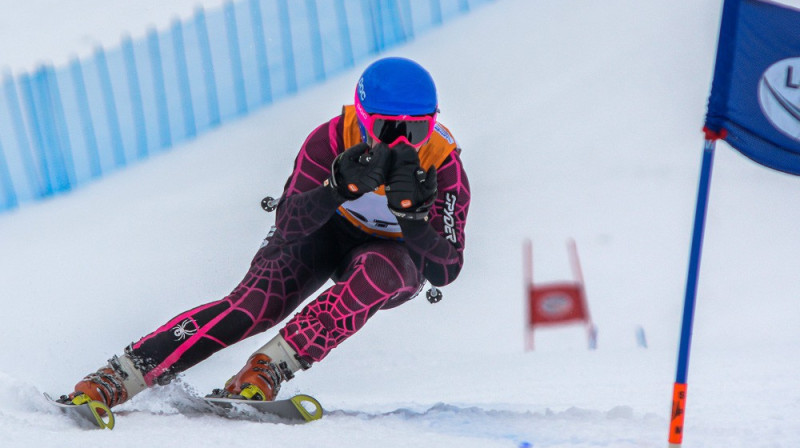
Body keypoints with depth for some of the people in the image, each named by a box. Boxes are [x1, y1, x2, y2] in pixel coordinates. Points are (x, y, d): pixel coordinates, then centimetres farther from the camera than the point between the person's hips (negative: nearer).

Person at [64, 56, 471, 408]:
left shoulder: (443, 166, -29)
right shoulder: (332, 139, -29)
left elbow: (445, 270, -30)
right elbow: (288, 227, -32)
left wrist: (414, 214, -48)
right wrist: (339, 189, -50)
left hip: (397, 255, 0)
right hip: (324, 230, 0)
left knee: (378, 271, -37)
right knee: (256, 303, -25)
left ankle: (269, 367, -34)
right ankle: (119, 377, -25)